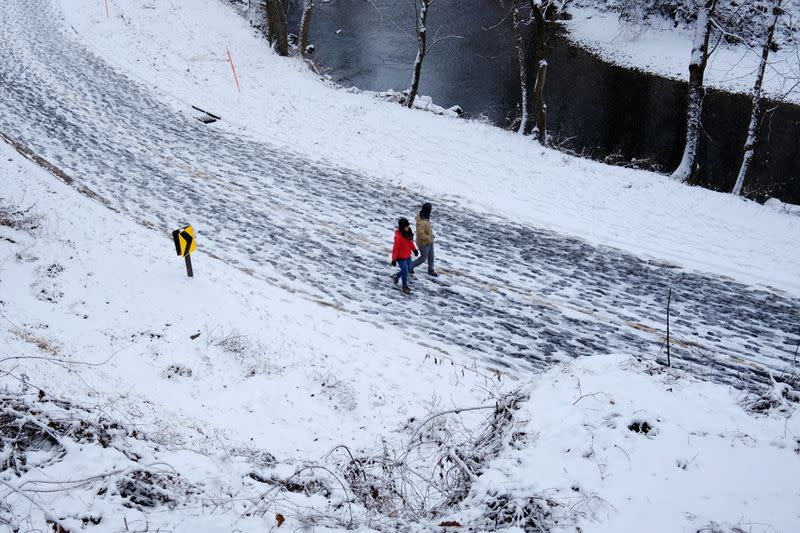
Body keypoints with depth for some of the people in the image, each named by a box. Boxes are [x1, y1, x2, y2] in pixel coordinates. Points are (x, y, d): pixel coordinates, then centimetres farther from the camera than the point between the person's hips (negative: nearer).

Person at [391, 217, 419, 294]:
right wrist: (394, 259, -19)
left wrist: (414, 249, 15)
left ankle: (396, 276, 45)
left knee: (408, 269, 21)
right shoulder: (398, 236, -29)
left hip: (408, 256, 8)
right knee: (405, 271, 0)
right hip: (401, 257, -8)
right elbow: (395, 248, -23)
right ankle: (405, 287, 20)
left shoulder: (409, 233, -5)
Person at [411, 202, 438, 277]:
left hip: (429, 242, 9)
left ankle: (431, 270, 37)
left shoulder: (424, 217, -5)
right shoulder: (422, 222, -35)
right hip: (424, 243, -9)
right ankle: (410, 266, 27)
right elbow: (420, 234, -35)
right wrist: (429, 238, -25)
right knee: (423, 258, 9)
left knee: (431, 257, 20)